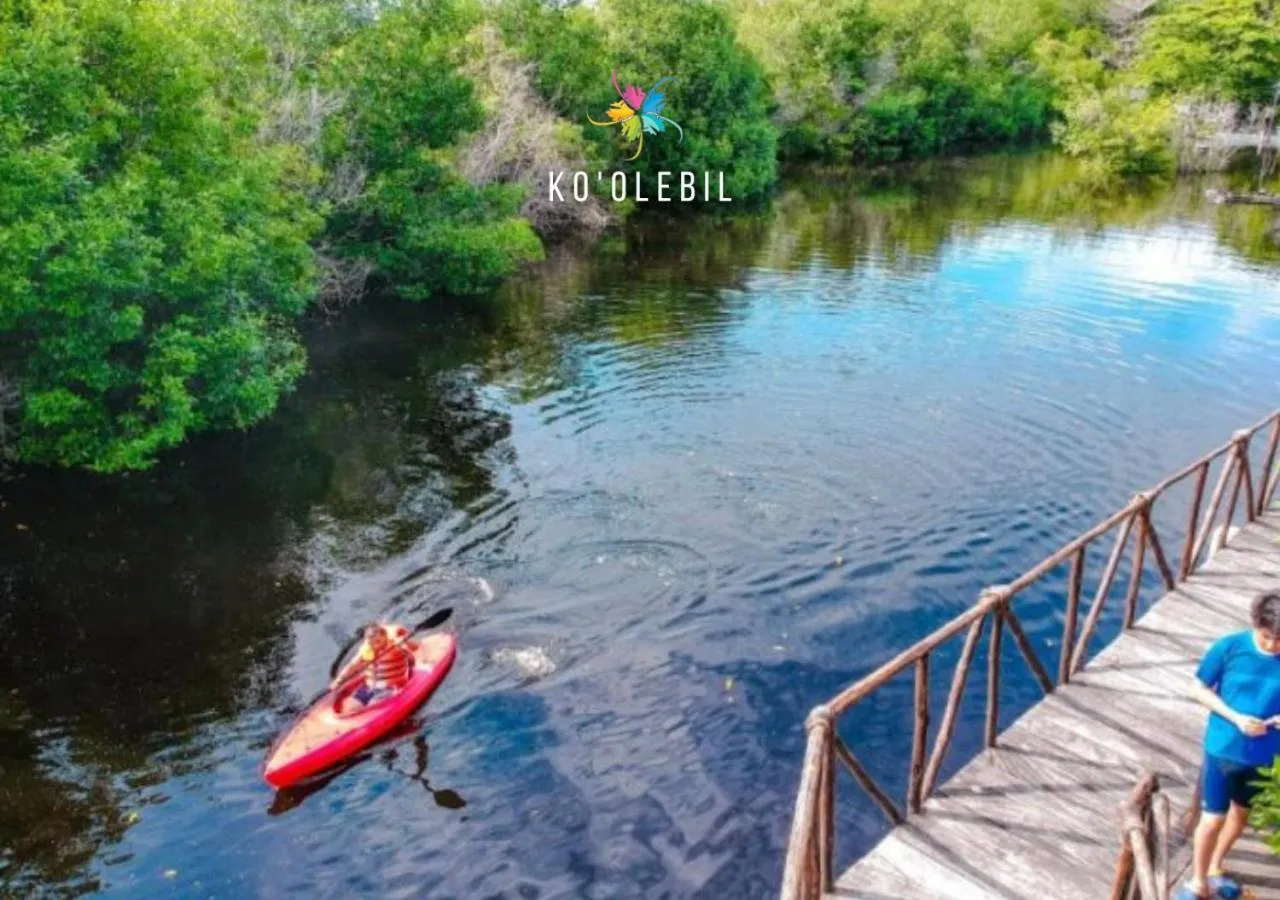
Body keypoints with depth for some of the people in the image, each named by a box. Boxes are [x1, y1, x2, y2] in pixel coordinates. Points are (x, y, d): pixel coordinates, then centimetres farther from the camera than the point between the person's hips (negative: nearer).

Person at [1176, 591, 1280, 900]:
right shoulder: (1229, 647, -17)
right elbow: (1199, 689, -7)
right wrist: (1235, 717, -21)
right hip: (1223, 748, -2)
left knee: (1241, 812, 22)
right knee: (1213, 817, 5)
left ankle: (1215, 867, 47)